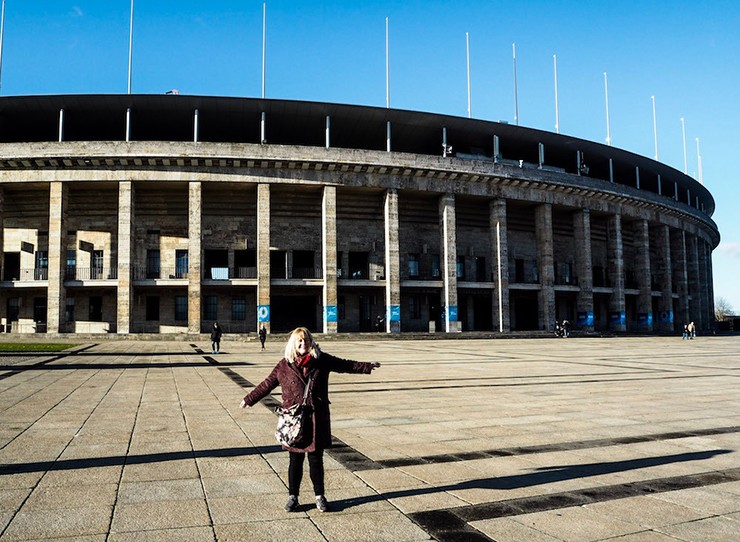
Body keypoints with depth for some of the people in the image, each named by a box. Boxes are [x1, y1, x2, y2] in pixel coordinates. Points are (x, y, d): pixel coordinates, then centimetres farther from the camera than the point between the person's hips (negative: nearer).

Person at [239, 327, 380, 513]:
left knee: (316, 458, 8)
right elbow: (267, 384, 10)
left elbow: (345, 365, 13)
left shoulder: (321, 360, 2)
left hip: (317, 419, 1)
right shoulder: (285, 365, 0)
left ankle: (319, 496, 24)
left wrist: (368, 366, 16)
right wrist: (249, 399, 15)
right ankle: (293, 497, 24)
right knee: (295, 459, 9)